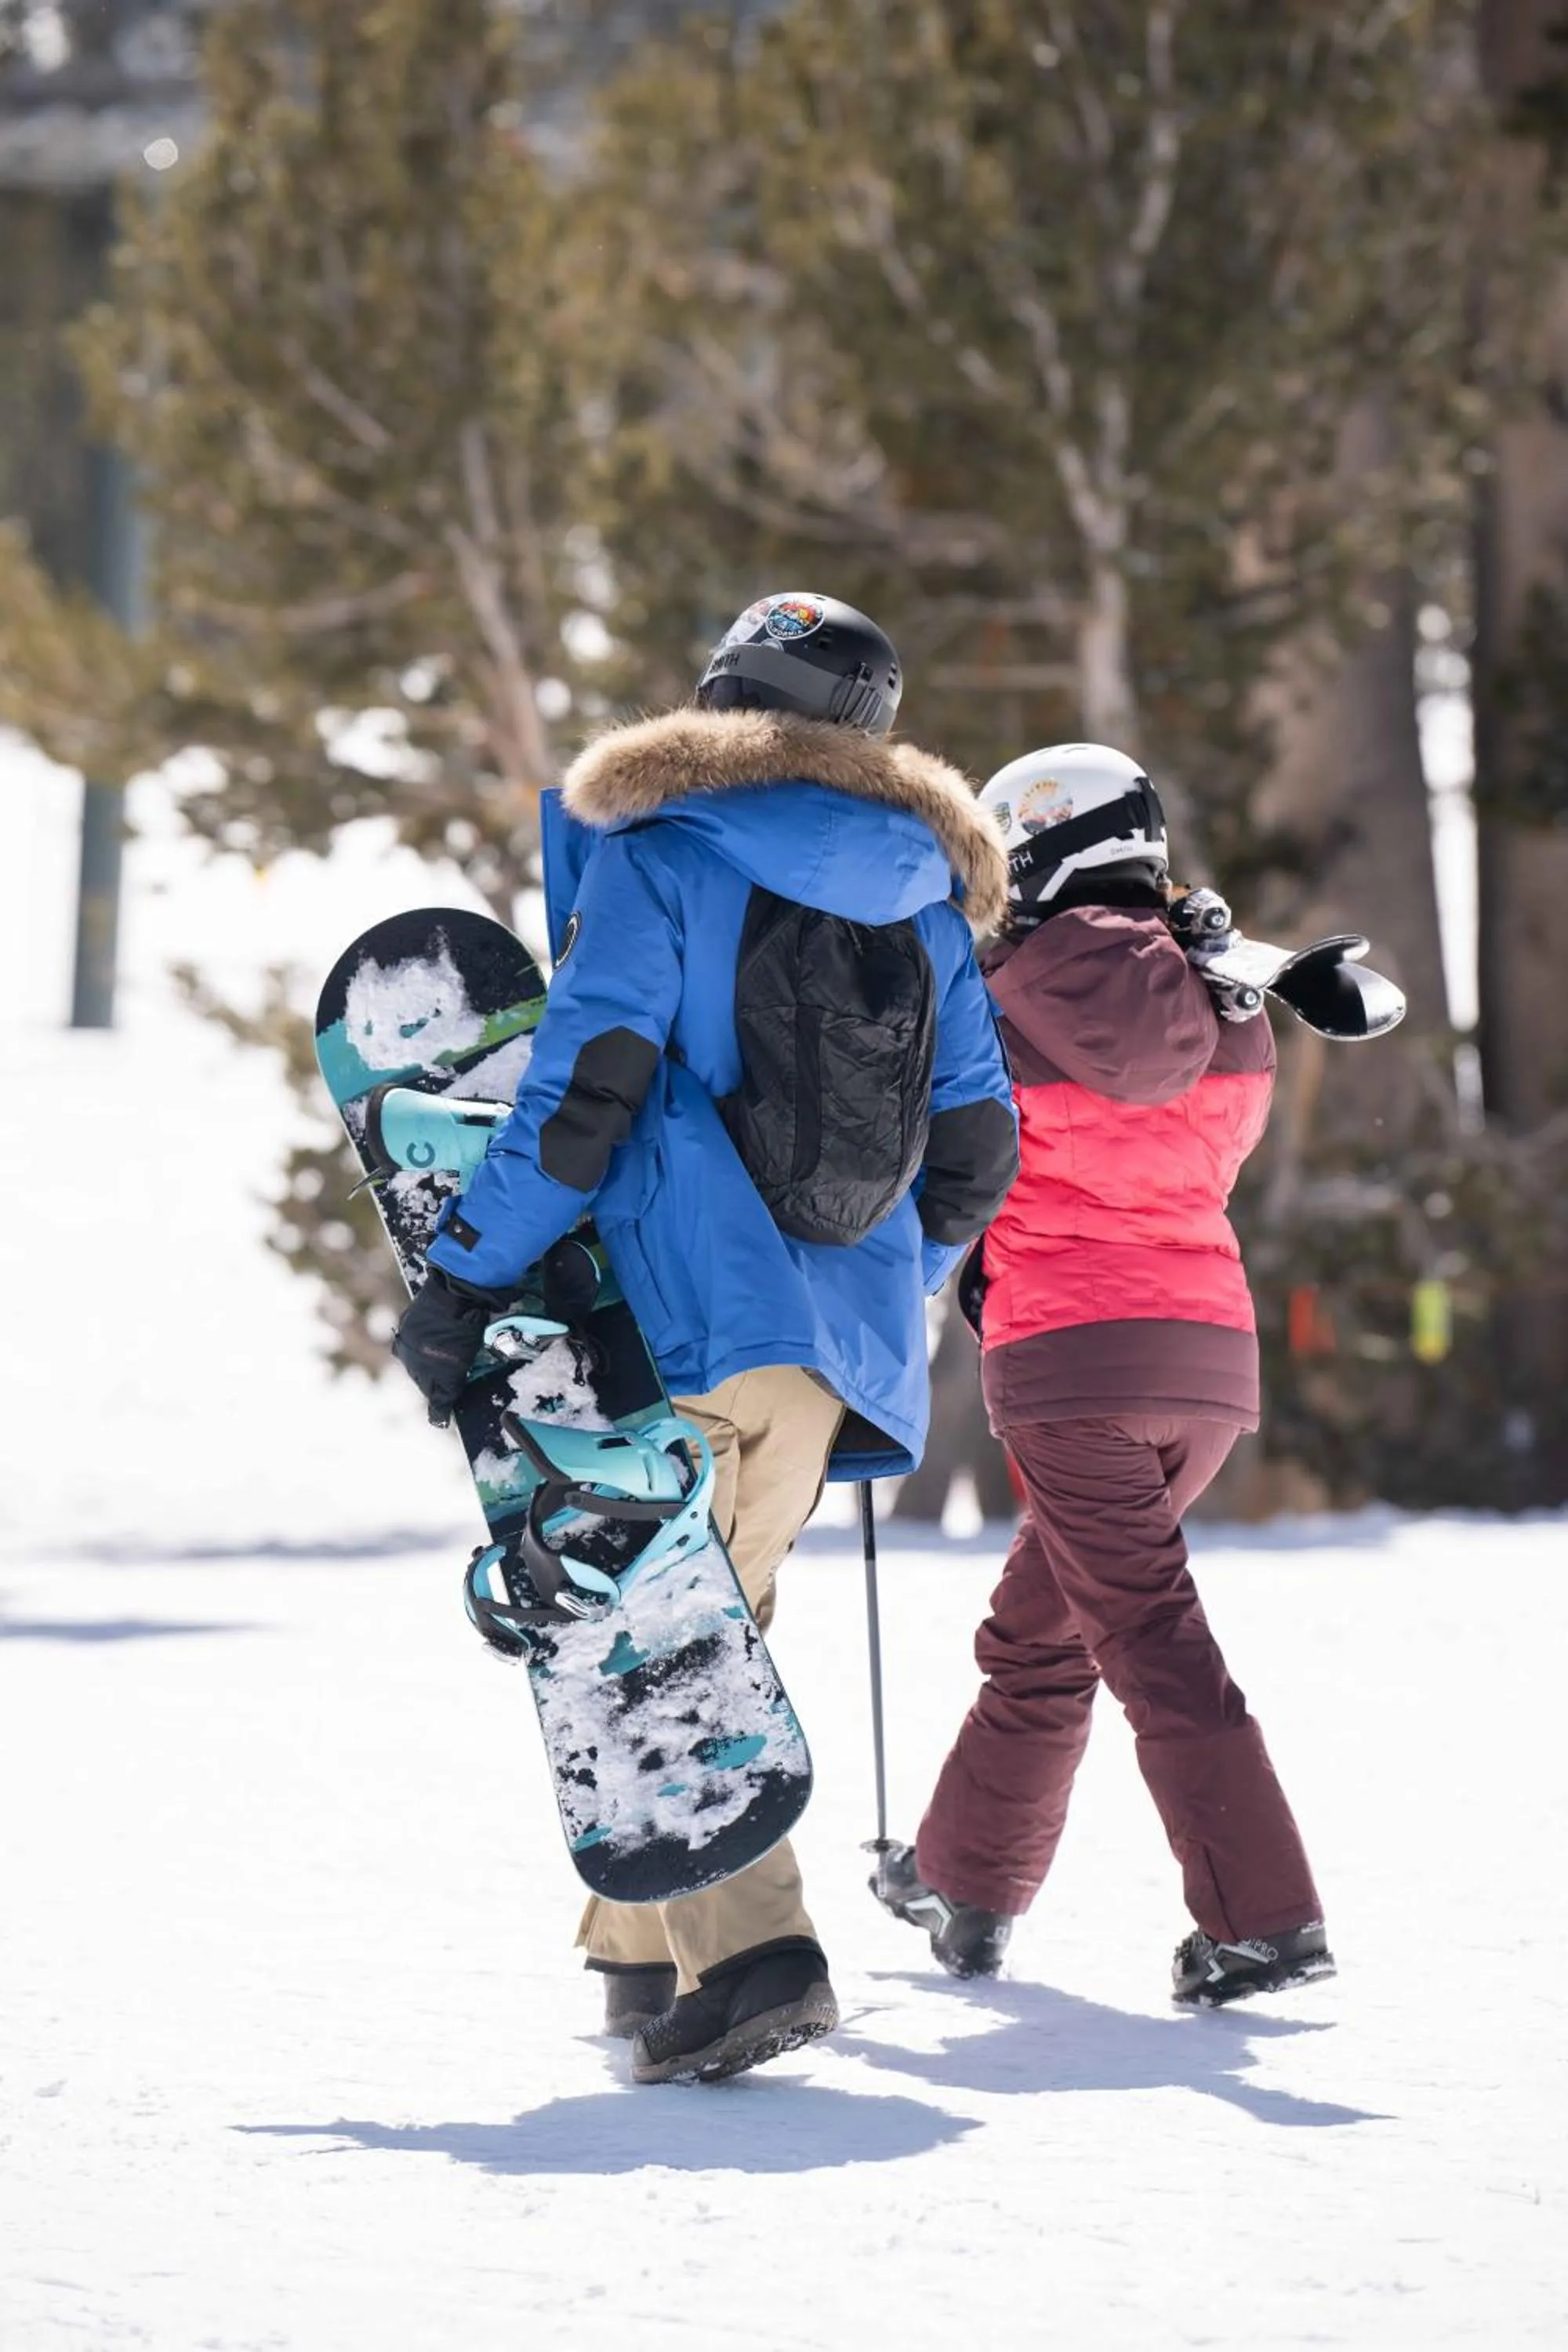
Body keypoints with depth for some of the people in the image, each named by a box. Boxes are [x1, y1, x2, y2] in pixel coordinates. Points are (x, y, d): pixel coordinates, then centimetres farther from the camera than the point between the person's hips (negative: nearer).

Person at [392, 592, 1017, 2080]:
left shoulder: (663, 852, -1)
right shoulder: (924, 891, 16)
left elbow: (584, 1092, -11)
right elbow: (974, 1150, 16)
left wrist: (466, 1278, -7)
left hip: (701, 1318, -6)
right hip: (852, 1338, 6)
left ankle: (745, 1948, -23)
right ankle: (646, 1948, 21)